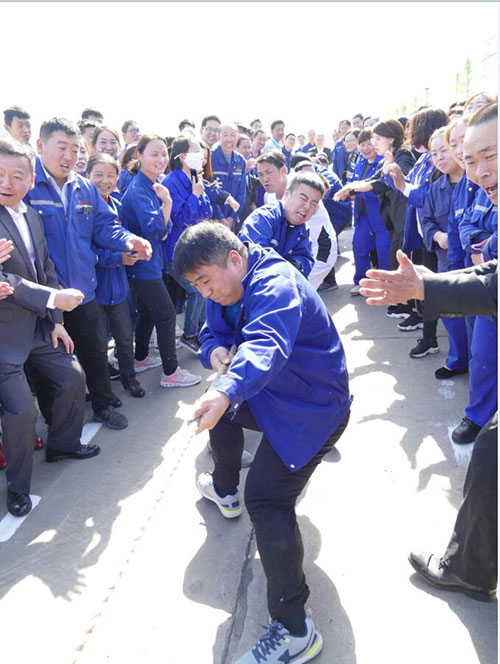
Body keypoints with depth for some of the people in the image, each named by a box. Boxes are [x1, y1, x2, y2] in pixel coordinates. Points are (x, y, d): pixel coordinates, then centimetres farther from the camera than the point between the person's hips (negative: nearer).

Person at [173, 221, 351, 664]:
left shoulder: (275, 286, -30)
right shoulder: (229, 288, 1)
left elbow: (265, 345, -49)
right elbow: (214, 331, 8)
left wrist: (226, 393, -66)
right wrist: (215, 349, -17)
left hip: (313, 408, -10)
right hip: (274, 393, 10)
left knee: (266, 498, -20)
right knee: (220, 410, 28)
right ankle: (225, 492, 51)